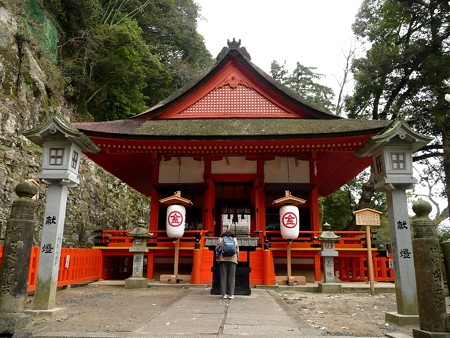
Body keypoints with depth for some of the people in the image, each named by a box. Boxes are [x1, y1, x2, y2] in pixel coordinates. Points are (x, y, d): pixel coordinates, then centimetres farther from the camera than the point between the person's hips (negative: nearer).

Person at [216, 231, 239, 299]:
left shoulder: (220, 238, 16)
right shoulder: (234, 239, 18)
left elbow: (217, 249, 8)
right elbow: (237, 249, 10)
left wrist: (218, 257, 18)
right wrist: (237, 258, 15)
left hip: (223, 258, 0)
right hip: (232, 258, 0)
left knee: (223, 276, 1)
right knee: (231, 276, 1)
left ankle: (224, 294, -2)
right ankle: (231, 294, -3)